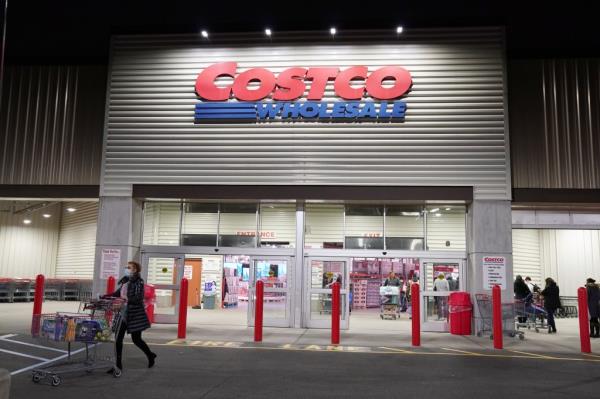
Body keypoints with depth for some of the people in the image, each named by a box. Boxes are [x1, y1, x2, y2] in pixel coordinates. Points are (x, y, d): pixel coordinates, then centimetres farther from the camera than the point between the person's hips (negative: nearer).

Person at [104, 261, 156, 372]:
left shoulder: (138, 282, -13)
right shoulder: (125, 281, 8)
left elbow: (139, 299, -21)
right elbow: (118, 293, 19)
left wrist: (127, 298, -34)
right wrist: (105, 296, 8)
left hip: (135, 314, -7)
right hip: (124, 313, 7)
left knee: (136, 339, 5)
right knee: (118, 338, 2)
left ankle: (150, 355, 30)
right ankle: (118, 364, 12)